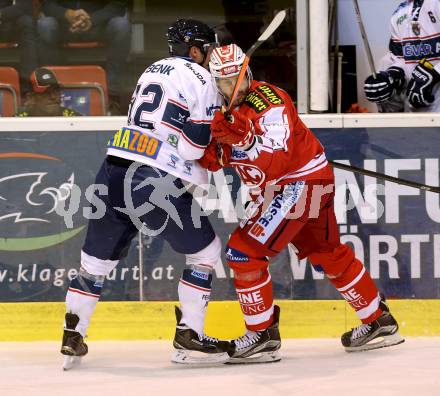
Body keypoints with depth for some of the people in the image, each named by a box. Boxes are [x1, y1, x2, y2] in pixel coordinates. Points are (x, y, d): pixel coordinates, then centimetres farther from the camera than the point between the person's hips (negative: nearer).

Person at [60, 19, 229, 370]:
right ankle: (188, 339, 7)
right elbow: (195, 145, -9)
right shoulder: (202, 80, -1)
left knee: (97, 260, 16)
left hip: (113, 172, 7)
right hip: (156, 182, -7)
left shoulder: (153, 71, 22)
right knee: (206, 251, 9)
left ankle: (72, 339, 16)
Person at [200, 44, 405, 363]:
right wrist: (216, 148, -17)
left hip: (300, 183, -10)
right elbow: (215, 160, 4)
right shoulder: (226, 108, 4)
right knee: (329, 256, 19)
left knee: (244, 251, -14)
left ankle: (263, 336, -8)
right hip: (273, 189, 10)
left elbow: (274, 162, -32)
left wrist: (243, 136, -43)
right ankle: (379, 322, 31)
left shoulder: (269, 103, -23)